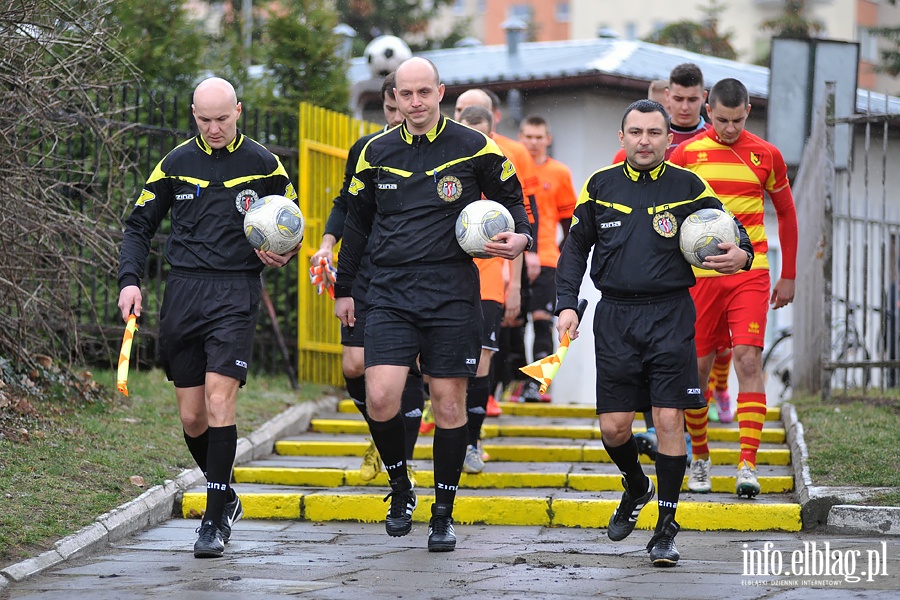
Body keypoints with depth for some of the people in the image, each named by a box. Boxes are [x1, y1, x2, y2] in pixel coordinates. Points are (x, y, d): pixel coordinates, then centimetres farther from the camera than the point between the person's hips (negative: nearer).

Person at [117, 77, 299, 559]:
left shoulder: (263, 165, 4)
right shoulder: (175, 164, 8)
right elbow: (139, 225, 15)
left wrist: (284, 253, -8)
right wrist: (129, 279, 1)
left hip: (236, 292, -3)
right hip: (182, 292, 3)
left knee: (219, 400, -16)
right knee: (191, 416, 5)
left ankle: (215, 521, -11)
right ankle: (225, 498, 28)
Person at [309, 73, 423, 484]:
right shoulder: (365, 150, 7)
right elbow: (346, 204, 18)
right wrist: (328, 243, 4)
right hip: (366, 273, 2)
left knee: (406, 369, -4)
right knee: (355, 366, -6)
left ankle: (404, 462, 10)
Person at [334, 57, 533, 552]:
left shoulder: (475, 148, 1)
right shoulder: (376, 153, 8)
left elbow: (512, 199, 13)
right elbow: (357, 220, 19)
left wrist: (520, 238, -8)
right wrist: (343, 287, 21)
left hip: (452, 294, -1)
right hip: (390, 293, 1)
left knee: (449, 402, 1)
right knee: (380, 398, -13)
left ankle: (443, 513, 14)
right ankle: (400, 488, 12)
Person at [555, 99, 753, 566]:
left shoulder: (688, 187, 2)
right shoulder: (600, 186, 7)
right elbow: (575, 247, 15)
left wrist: (742, 254, -13)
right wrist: (567, 304, 4)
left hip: (670, 316, -2)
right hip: (615, 317, 2)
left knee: (669, 419, -8)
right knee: (613, 426, 1)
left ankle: (666, 528, 2)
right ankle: (635, 488, 34)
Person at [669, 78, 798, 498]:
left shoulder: (766, 155, 4)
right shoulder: (686, 154, 1)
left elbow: (786, 214, 15)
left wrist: (788, 276, 15)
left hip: (750, 273, 0)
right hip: (699, 274, 0)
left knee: (748, 358, -14)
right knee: (698, 366, 3)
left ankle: (748, 465, -16)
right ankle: (699, 457, 22)